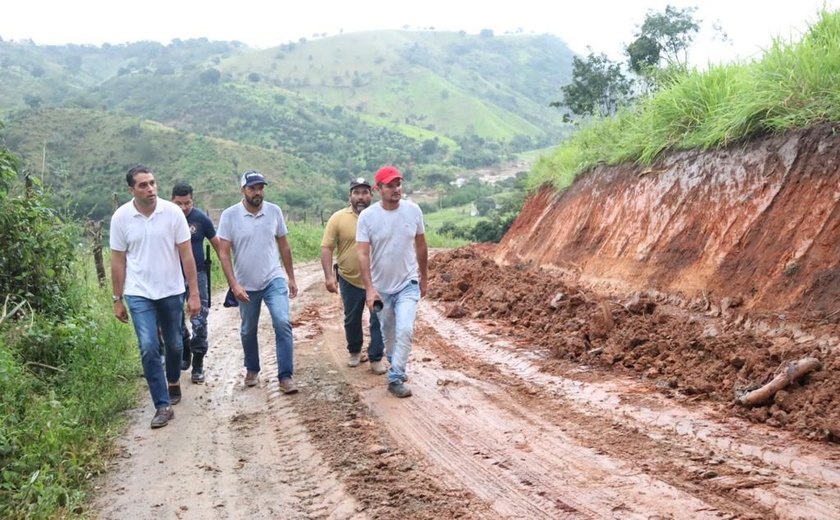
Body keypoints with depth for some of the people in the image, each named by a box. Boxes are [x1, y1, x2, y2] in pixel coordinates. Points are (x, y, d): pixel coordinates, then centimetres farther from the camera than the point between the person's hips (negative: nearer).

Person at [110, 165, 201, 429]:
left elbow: (186, 254, -5)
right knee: (149, 348, -10)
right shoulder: (121, 217, -6)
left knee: (174, 345, 15)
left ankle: (173, 382, 43)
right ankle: (163, 405, -3)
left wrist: (194, 293, -6)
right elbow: (118, 261, 1)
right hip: (139, 294, -1)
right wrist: (117, 299, 3)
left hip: (172, 291, 1)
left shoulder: (172, 212, -9)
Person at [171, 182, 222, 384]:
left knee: (199, 322, -2)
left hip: (198, 275, -1)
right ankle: (185, 353, 33)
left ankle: (198, 365, 8)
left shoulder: (201, 219, -7)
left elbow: (216, 244, 1)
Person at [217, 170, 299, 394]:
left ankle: (285, 376, -10)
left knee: (283, 323, -17)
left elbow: (284, 246, 6)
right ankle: (252, 370, 38)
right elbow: (224, 253, -10)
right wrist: (234, 285, -18)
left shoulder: (274, 211, -3)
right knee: (248, 331, 15)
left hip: (274, 280, 0)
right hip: (246, 285, 0)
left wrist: (291, 277, 9)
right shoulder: (229, 215, -10)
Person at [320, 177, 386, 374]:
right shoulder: (338, 218, -6)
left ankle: (376, 358, 11)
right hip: (350, 280, 0)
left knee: (378, 320, 0)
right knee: (352, 320, 15)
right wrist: (329, 275, -15)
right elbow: (326, 248, -6)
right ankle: (354, 351, 36)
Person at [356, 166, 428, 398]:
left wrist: (424, 278, 13)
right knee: (388, 333, 16)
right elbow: (363, 254, -16)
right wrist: (369, 288, -24)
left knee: (405, 330, -16)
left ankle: (395, 378, -4)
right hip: (381, 287, 0)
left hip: (408, 284, 0)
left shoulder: (413, 210, -7)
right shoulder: (367, 216, -13)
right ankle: (396, 367, 41)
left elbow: (421, 245, 6)